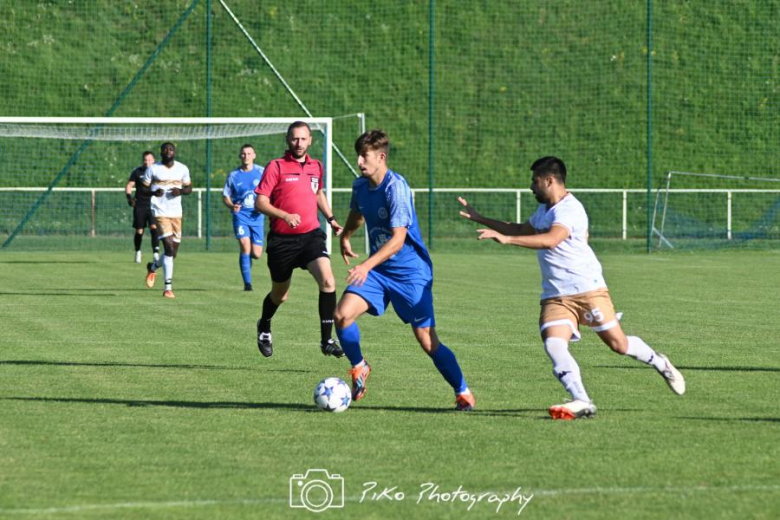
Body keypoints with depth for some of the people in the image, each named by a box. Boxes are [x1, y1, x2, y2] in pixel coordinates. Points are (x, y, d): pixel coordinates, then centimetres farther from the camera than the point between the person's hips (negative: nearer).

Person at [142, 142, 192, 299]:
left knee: (173, 252, 7)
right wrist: (153, 192, -20)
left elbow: (189, 188, 14)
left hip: (176, 213, 4)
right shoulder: (153, 169, -1)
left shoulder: (182, 169, 8)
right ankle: (168, 287, -13)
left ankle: (153, 267, 40)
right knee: (169, 247, -17)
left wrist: (181, 191, -9)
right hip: (160, 213, -4)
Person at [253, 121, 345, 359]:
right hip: (282, 239, -3)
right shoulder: (276, 167, -7)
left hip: (311, 235, 3)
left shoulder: (316, 167, 8)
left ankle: (327, 340, -16)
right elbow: (260, 202, -10)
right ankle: (264, 328, 45)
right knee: (280, 295, 12)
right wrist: (285, 216, -25)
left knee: (327, 281, -21)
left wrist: (330, 218, 15)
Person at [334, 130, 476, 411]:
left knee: (428, 341, -6)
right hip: (378, 269, 6)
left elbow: (398, 239, -28)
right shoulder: (360, 185, 2)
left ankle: (463, 393, 11)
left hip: (411, 272, -6)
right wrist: (345, 237, 40)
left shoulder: (396, 187, -22)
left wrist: (366, 266, -37)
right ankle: (359, 367, 11)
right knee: (342, 314, -15)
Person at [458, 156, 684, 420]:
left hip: (587, 289, -8)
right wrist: (480, 219, 32)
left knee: (618, 343, -1)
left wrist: (505, 238, -37)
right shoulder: (544, 210, 18)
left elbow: (550, 240, -33)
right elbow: (520, 230, 36)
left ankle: (661, 364, 28)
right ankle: (582, 402, -25)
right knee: (553, 345, -18)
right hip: (555, 296, 8)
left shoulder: (569, 209, -15)